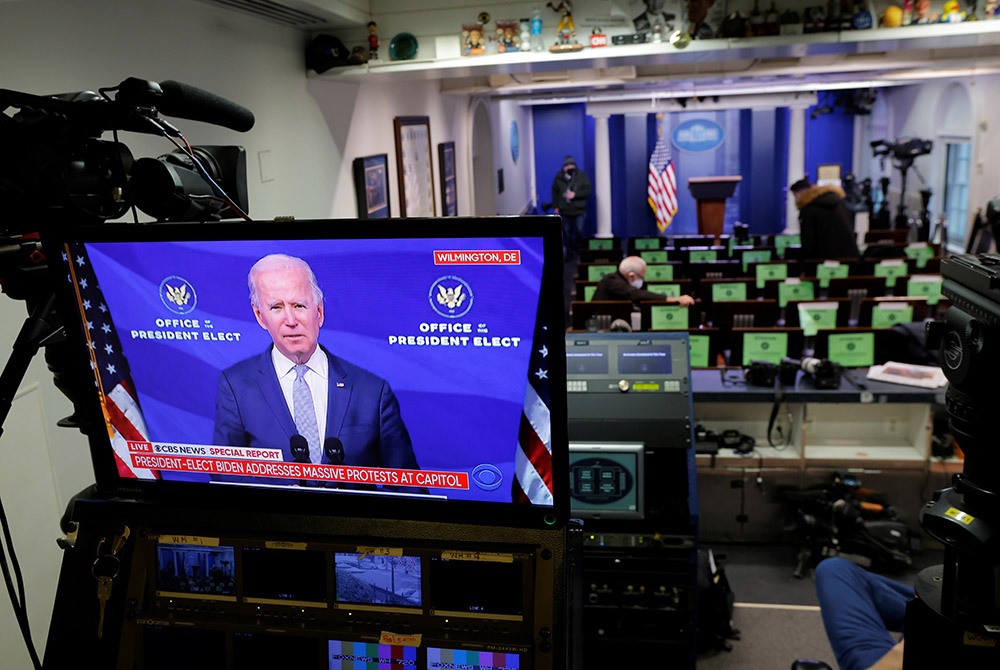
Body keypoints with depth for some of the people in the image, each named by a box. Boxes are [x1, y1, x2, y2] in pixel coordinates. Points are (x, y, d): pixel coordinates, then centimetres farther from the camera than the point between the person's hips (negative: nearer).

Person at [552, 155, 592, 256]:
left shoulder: (582, 176, -2)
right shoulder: (559, 177, 3)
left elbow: (588, 190, -6)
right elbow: (555, 192, 12)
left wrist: (575, 194, -18)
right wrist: (555, 206, 6)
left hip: (579, 210, -1)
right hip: (564, 211, 1)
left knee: (579, 231, -1)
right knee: (567, 232, 5)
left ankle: (578, 248, 21)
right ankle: (569, 252, 16)